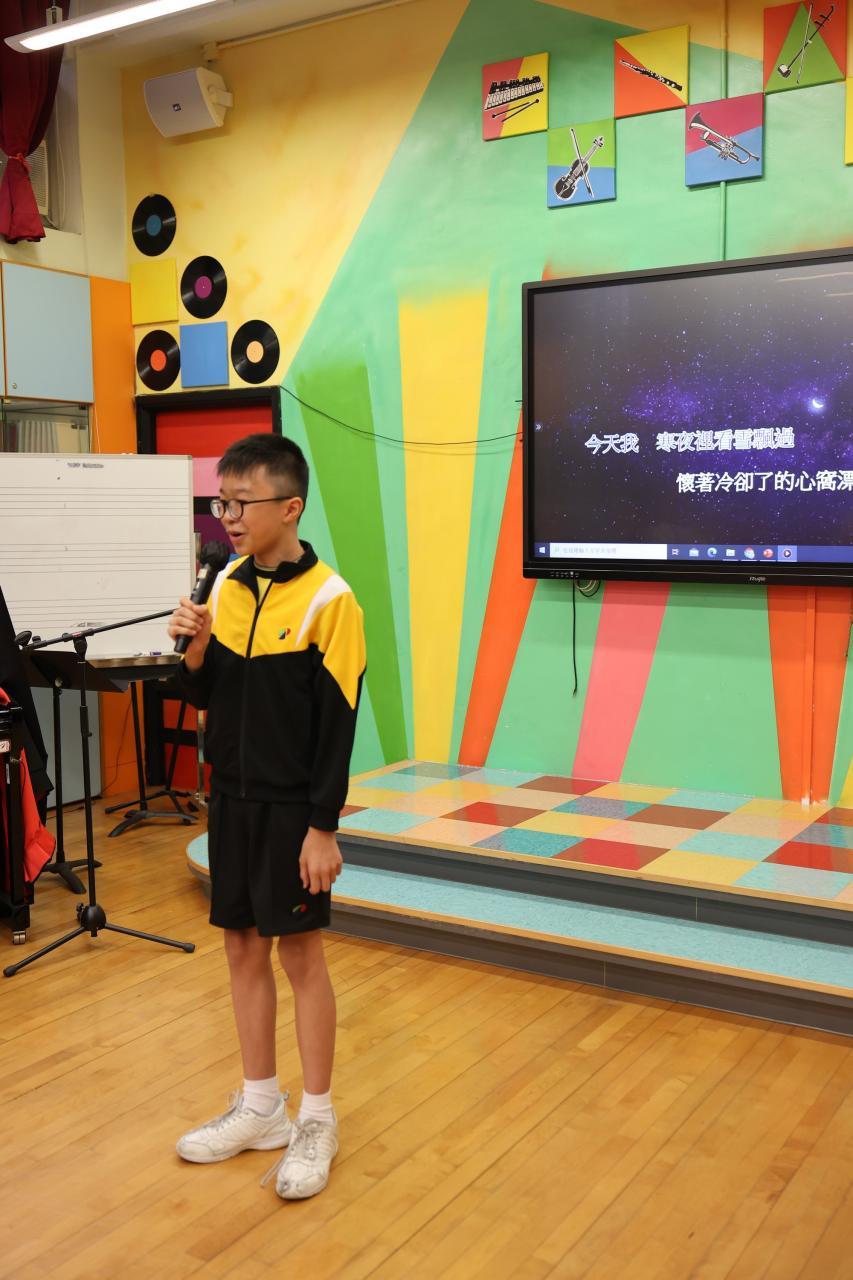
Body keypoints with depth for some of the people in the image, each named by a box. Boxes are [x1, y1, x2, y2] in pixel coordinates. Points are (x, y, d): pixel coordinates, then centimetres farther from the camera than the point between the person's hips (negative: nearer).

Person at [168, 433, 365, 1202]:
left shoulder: (328, 600, -14)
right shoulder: (226, 588, 4)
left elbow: (338, 727, -14)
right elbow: (205, 695, 11)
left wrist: (324, 828, -15)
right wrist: (194, 649, -9)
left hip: (293, 807, -6)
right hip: (231, 798, 6)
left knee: (300, 952, 3)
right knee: (243, 946, 13)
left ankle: (316, 1120, 19)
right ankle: (259, 1108, 29)